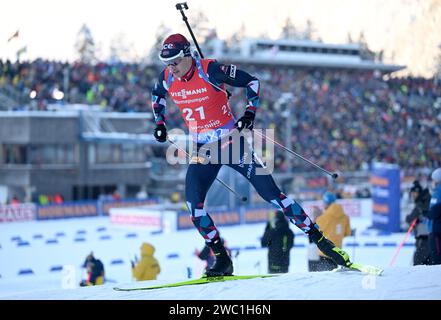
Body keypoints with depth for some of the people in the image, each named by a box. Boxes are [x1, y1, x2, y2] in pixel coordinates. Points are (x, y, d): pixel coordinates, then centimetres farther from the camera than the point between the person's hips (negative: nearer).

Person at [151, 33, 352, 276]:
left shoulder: (209, 70, -19)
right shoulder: (168, 78, -4)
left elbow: (252, 82, -10)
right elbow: (157, 96, 20)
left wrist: (250, 111, -19)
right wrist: (160, 123, 9)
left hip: (231, 142, -5)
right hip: (203, 150, 5)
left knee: (270, 193, -7)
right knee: (193, 205, -12)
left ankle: (319, 238, 1)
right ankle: (222, 260, 0)